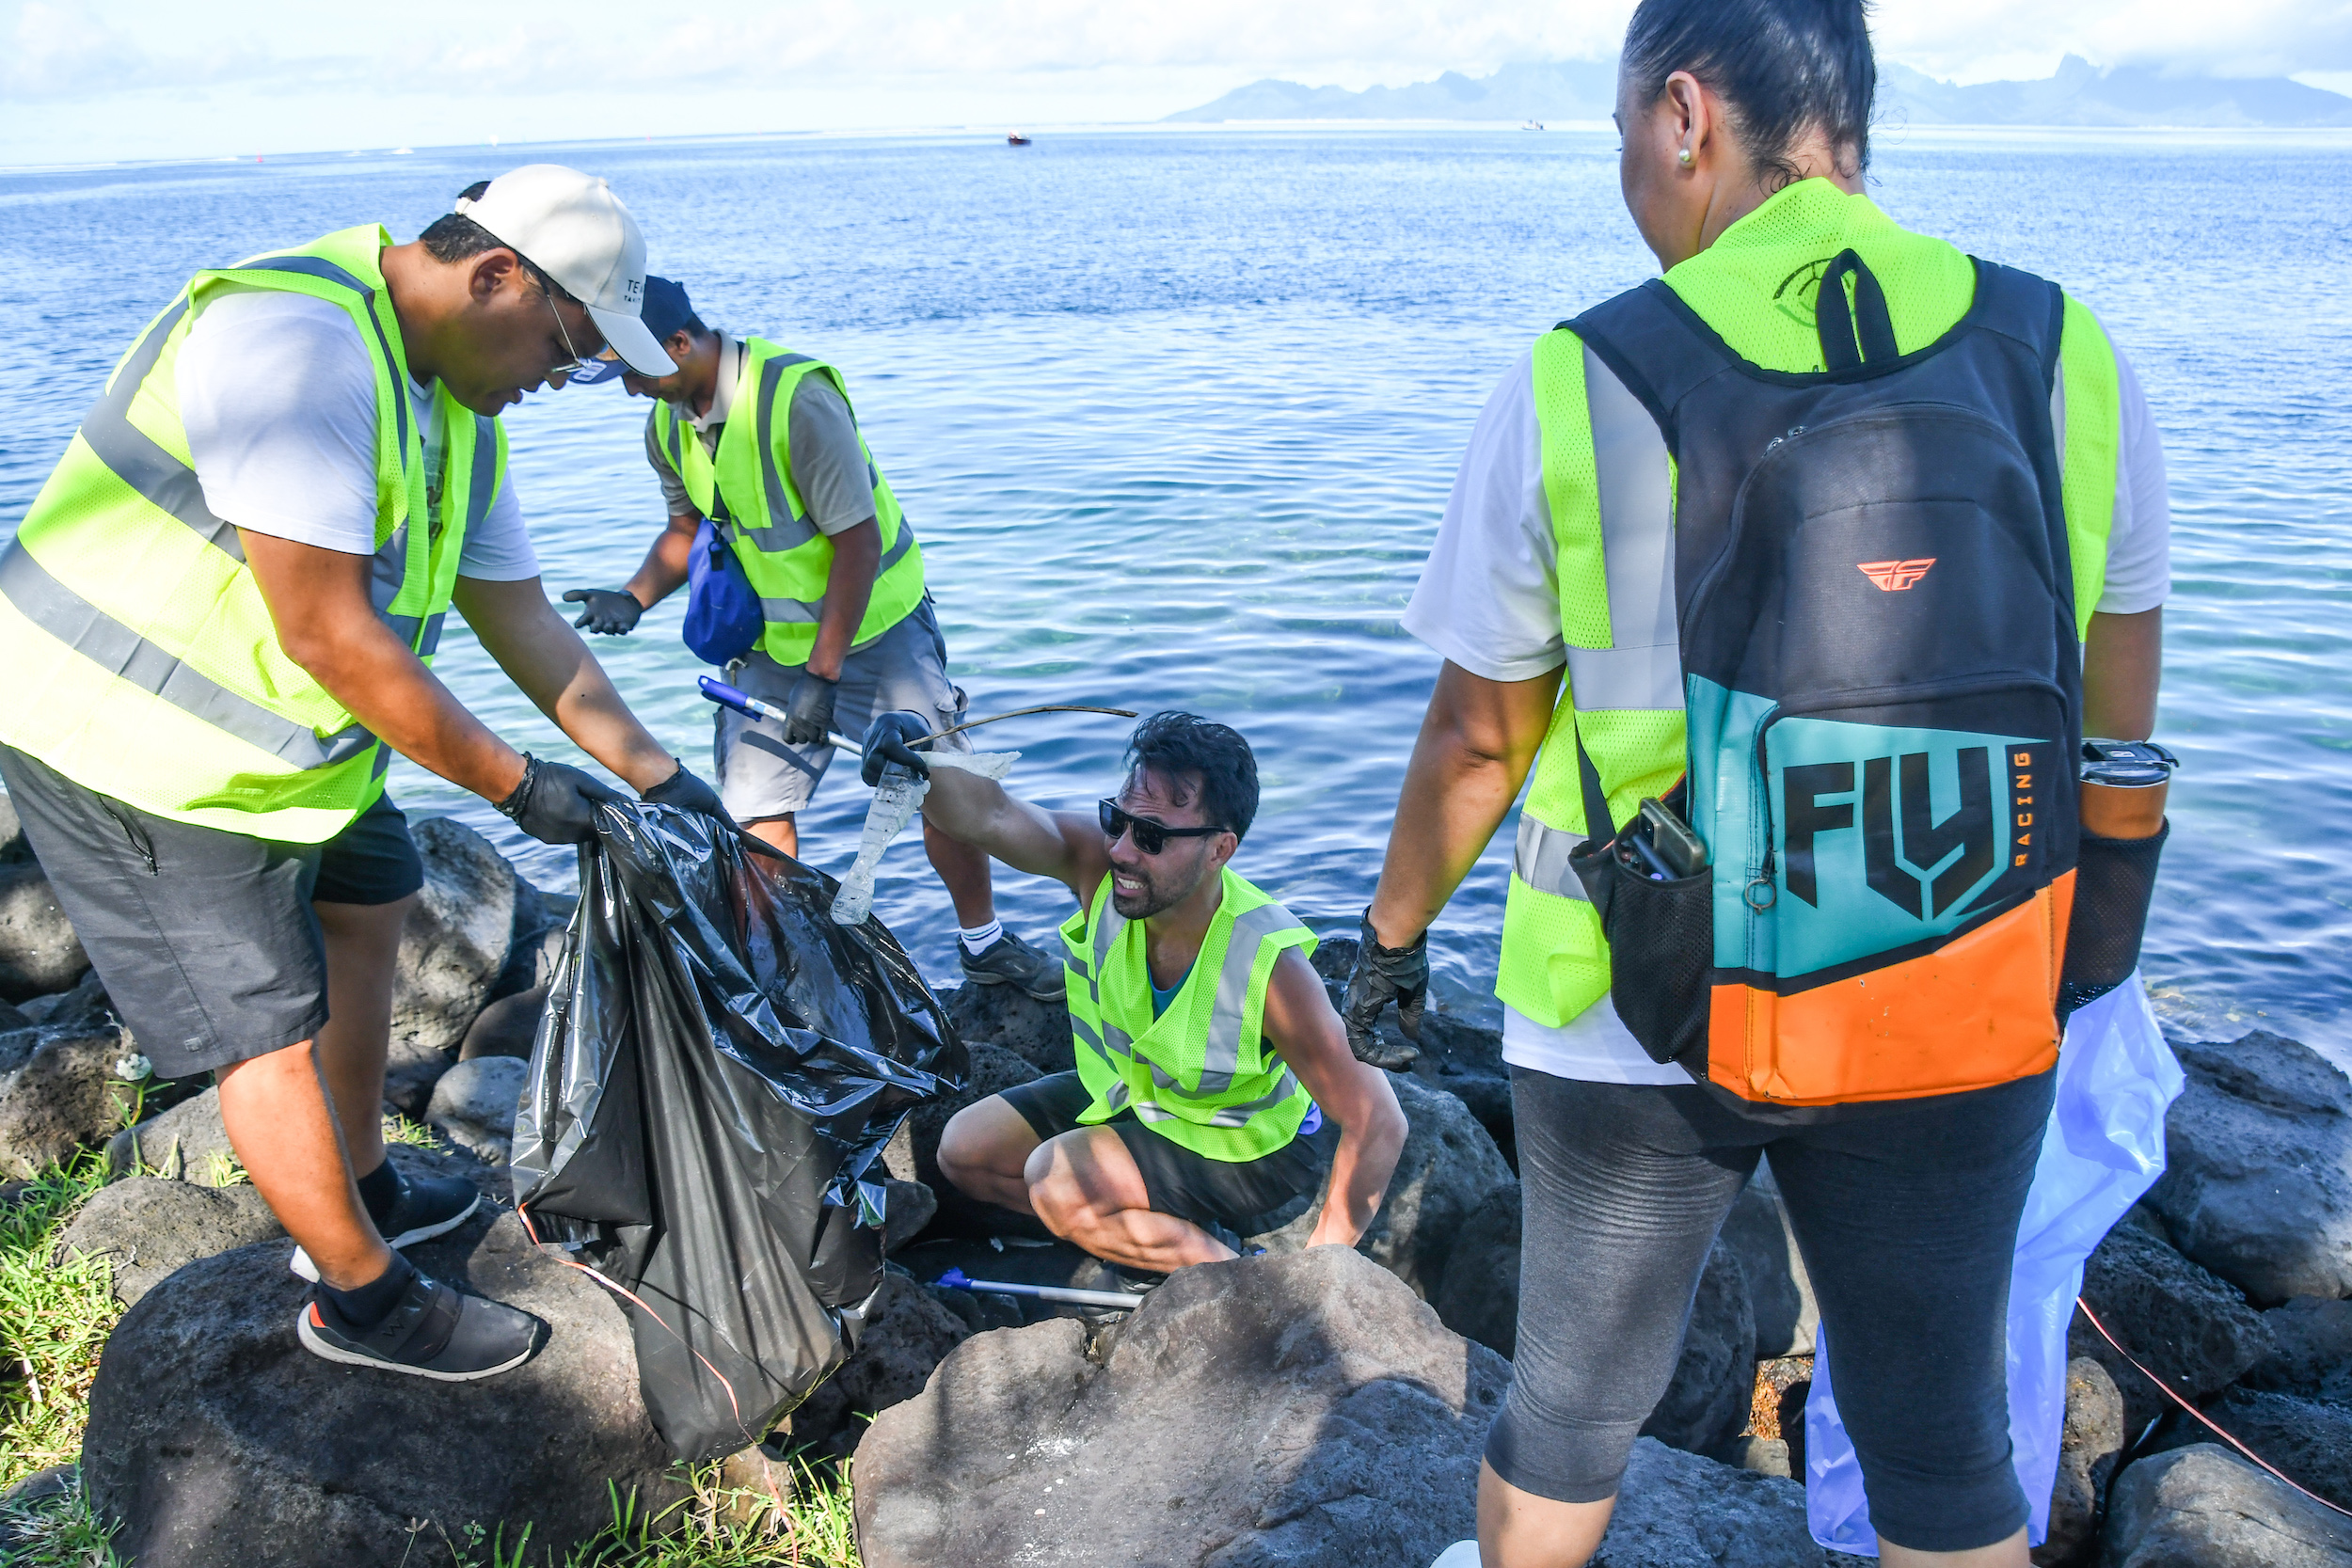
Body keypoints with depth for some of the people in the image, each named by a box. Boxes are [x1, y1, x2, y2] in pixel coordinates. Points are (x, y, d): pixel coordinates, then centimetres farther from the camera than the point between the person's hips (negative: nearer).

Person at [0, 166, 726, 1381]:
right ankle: (362, 1297, 17)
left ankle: (362, 1194, 39)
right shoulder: (294, 339, -29)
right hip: (127, 745, -10)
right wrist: (512, 782, -23)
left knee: (364, 908, 21)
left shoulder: (457, 411, 3)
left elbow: (518, 614, 9)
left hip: (284, 727, 10)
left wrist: (651, 771, 5)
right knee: (272, 1030, -2)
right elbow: (327, 633, -31)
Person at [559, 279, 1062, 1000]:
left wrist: (824, 675, -25)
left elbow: (857, 540, -25)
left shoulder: (797, 398, -26)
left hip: (873, 628, -5)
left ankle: (984, 943, 18)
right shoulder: (666, 425, -4)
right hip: (769, 643, 5)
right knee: (756, 811, 0)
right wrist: (635, 595, -7)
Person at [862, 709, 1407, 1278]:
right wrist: (919, 760, -65)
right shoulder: (1097, 862, -26)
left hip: (1247, 1147, -6)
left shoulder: (1267, 964, -36)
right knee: (966, 1150, 3)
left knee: (1058, 1181, -25)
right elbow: (988, 814, -42)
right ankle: (1165, 1232, 5)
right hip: (1130, 1090, 6)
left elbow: (1378, 1122, -32)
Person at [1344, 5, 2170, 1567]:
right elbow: (2119, 727, 4)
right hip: (1957, 1030, 2)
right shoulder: (2063, 358, -5)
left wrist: (1393, 932, 13)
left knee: (1576, 1400, 22)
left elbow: (1478, 735, -4)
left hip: (1632, 1025, -1)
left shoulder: (1577, 385, -12)